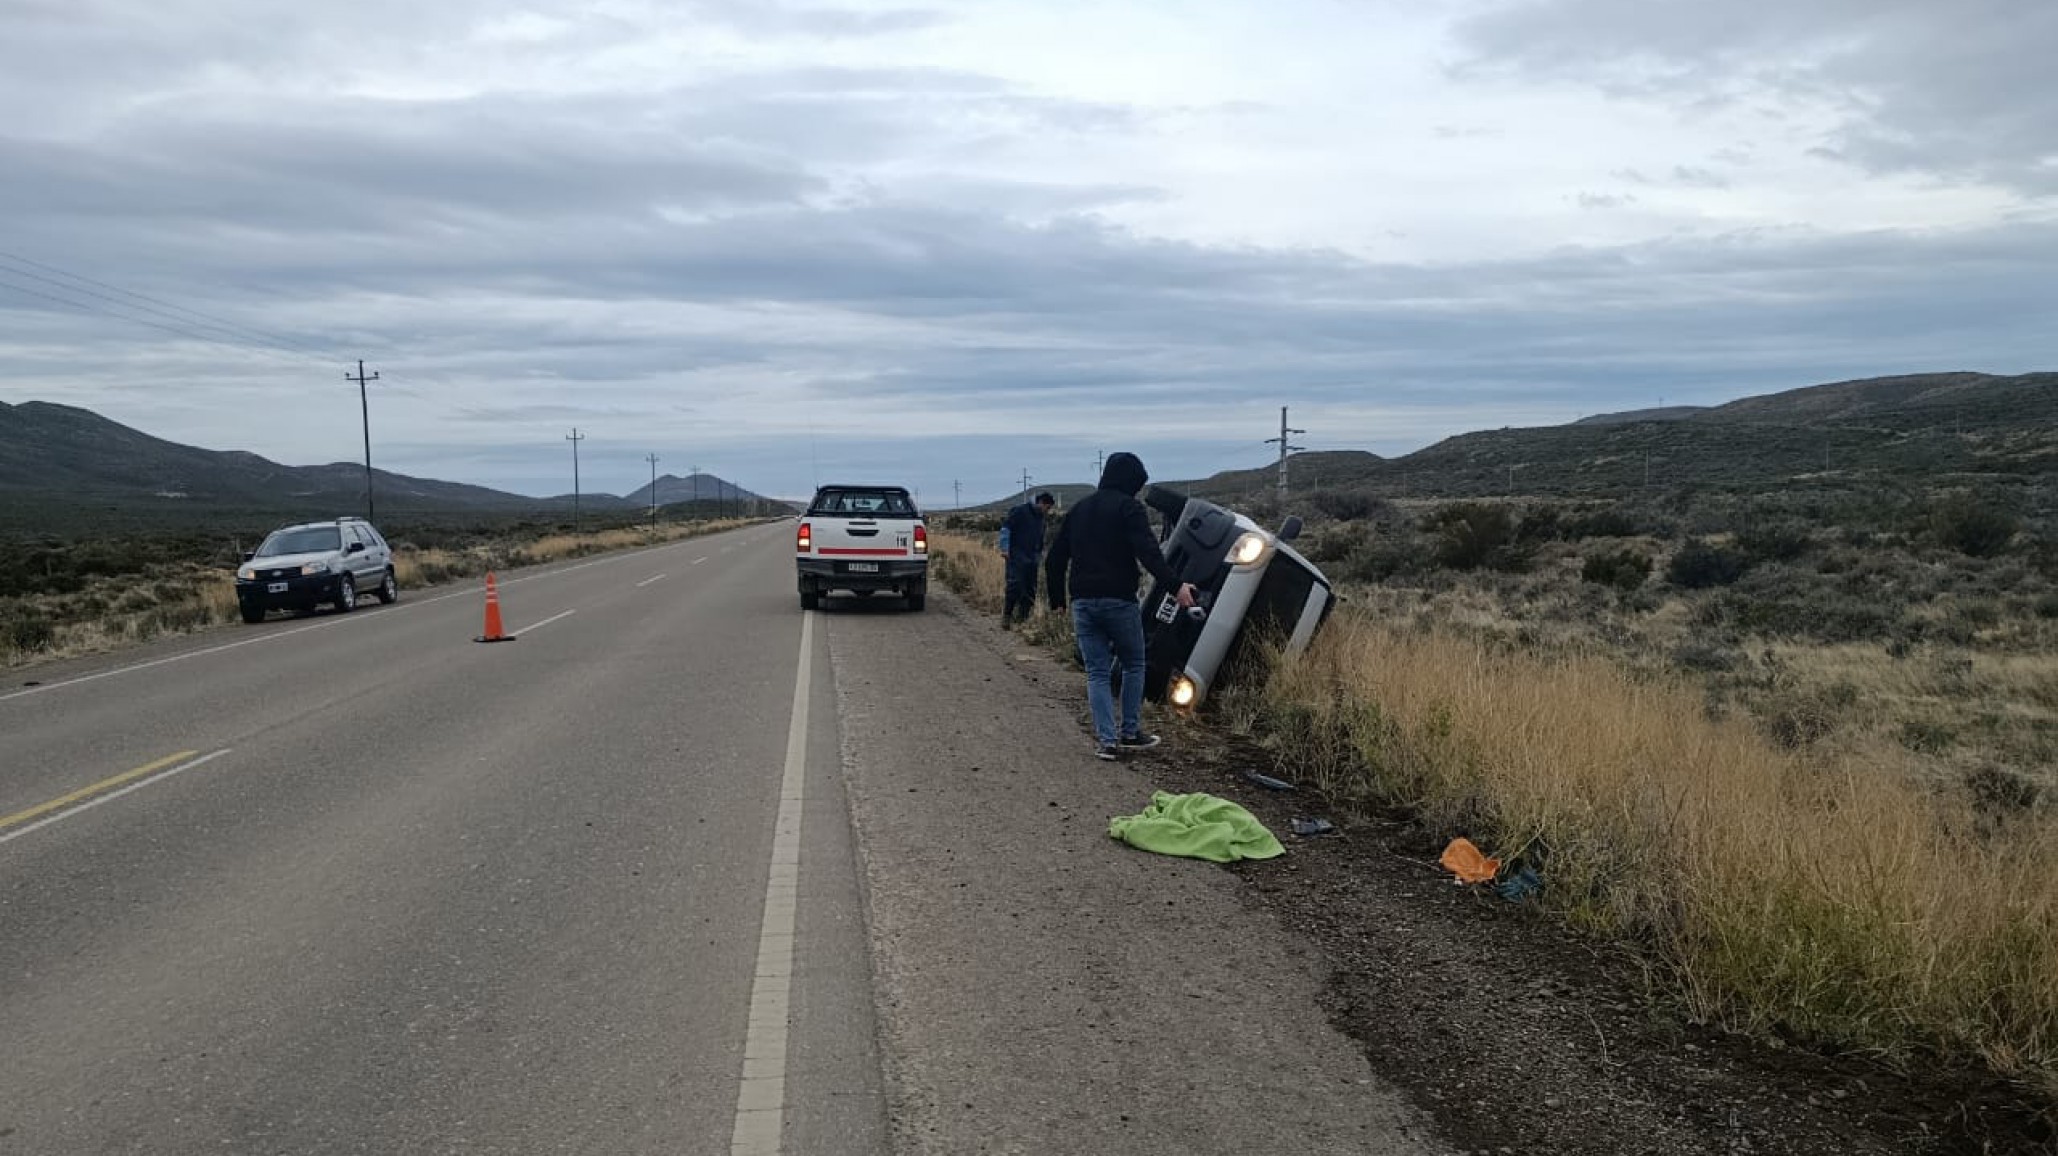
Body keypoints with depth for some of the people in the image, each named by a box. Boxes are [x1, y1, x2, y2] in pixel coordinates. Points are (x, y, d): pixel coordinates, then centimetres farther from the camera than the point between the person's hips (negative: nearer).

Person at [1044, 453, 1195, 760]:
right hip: (1118, 600, -5)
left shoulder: (1079, 509, 17)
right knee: (1133, 665, 13)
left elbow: (1055, 557, 18)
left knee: (1096, 672, 7)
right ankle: (1130, 733, 15)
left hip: (1083, 602, 5)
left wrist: (1057, 599, 24)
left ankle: (1107, 740, 1)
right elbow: (1148, 551, -20)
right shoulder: (1129, 508, -4)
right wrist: (1175, 584, -26)